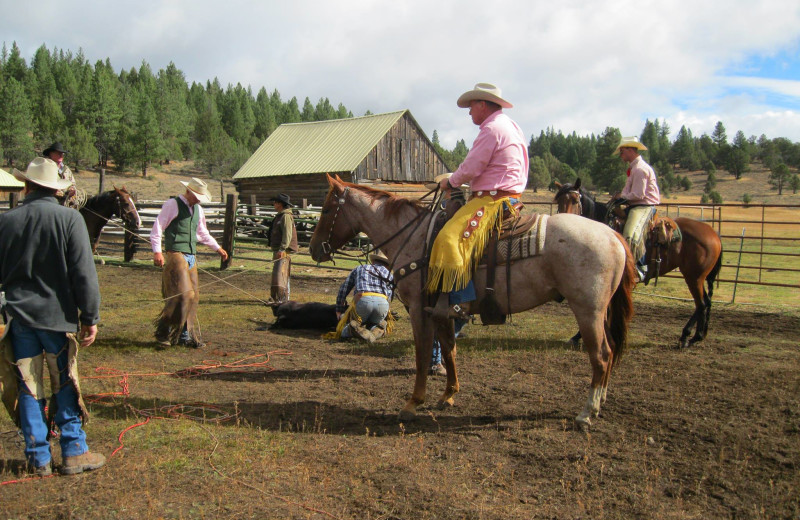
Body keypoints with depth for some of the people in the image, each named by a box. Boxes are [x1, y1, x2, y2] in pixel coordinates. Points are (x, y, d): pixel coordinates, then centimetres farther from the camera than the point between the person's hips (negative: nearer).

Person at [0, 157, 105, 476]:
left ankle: (38, 458, 17)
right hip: (57, 316, -2)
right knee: (65, 387, 8)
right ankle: (74, 453, 13)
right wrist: (90, 318, -6)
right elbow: (84, 274, -12)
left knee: (28, 390, 10)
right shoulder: (69, 219, -10)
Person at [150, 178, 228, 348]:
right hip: (176, 255, -8)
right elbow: (157, 228, -9)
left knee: (192, 297, 6)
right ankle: (163, 332, -3)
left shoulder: (198, 209, 18)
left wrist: (217, 248, 33)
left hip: (192, 257, 8)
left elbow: (202, 233, 31)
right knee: (181, 294, -14)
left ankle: (185, 335, 14)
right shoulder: (172, 205, -5)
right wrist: (157, 252, -19)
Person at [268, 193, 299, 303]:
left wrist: (282, 249, -29)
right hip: (277, 250, 11)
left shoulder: (286, 216, -14)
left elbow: (287, 235, -22)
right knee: (280, 273, 16)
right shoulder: (279, 216, 19)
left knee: (280, 273, -17)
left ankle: (282, 298, -20)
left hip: (283, 251, -11)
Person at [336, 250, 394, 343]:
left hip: (362, 300, 0)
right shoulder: (388, 273, 31)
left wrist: (339, 311, 39)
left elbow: (343, 290, 30)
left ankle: (356, 327, -21)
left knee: (344, 333, 13)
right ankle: (376, 332, -11)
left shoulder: (359, 269, 31)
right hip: (383, 302, 0)